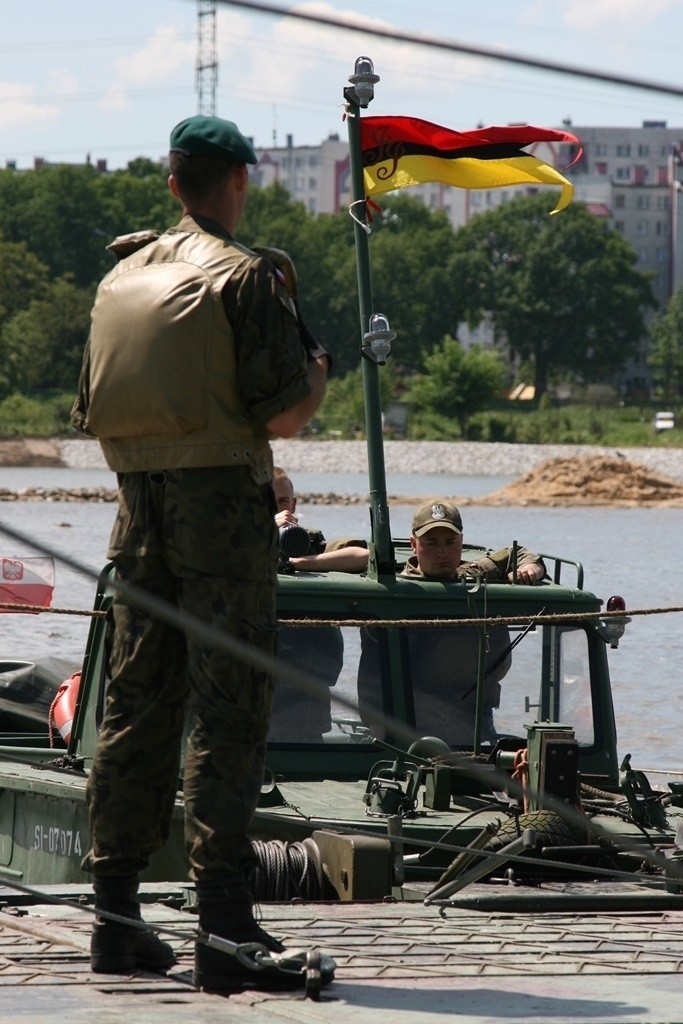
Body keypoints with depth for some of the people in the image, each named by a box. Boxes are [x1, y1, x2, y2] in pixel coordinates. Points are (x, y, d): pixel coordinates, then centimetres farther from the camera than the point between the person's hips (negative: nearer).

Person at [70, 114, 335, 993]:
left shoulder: (121, 278, 12)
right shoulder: (246, 277, -8)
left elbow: (91, 414, 17)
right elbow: (284, 416, -12)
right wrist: (316, 372, 8)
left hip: (140, 508, 6)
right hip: (222, 502, -6)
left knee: (134, 704, 11)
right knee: (227, 714, -7)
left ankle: (116, 918, 13)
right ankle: (223, 928, -12)